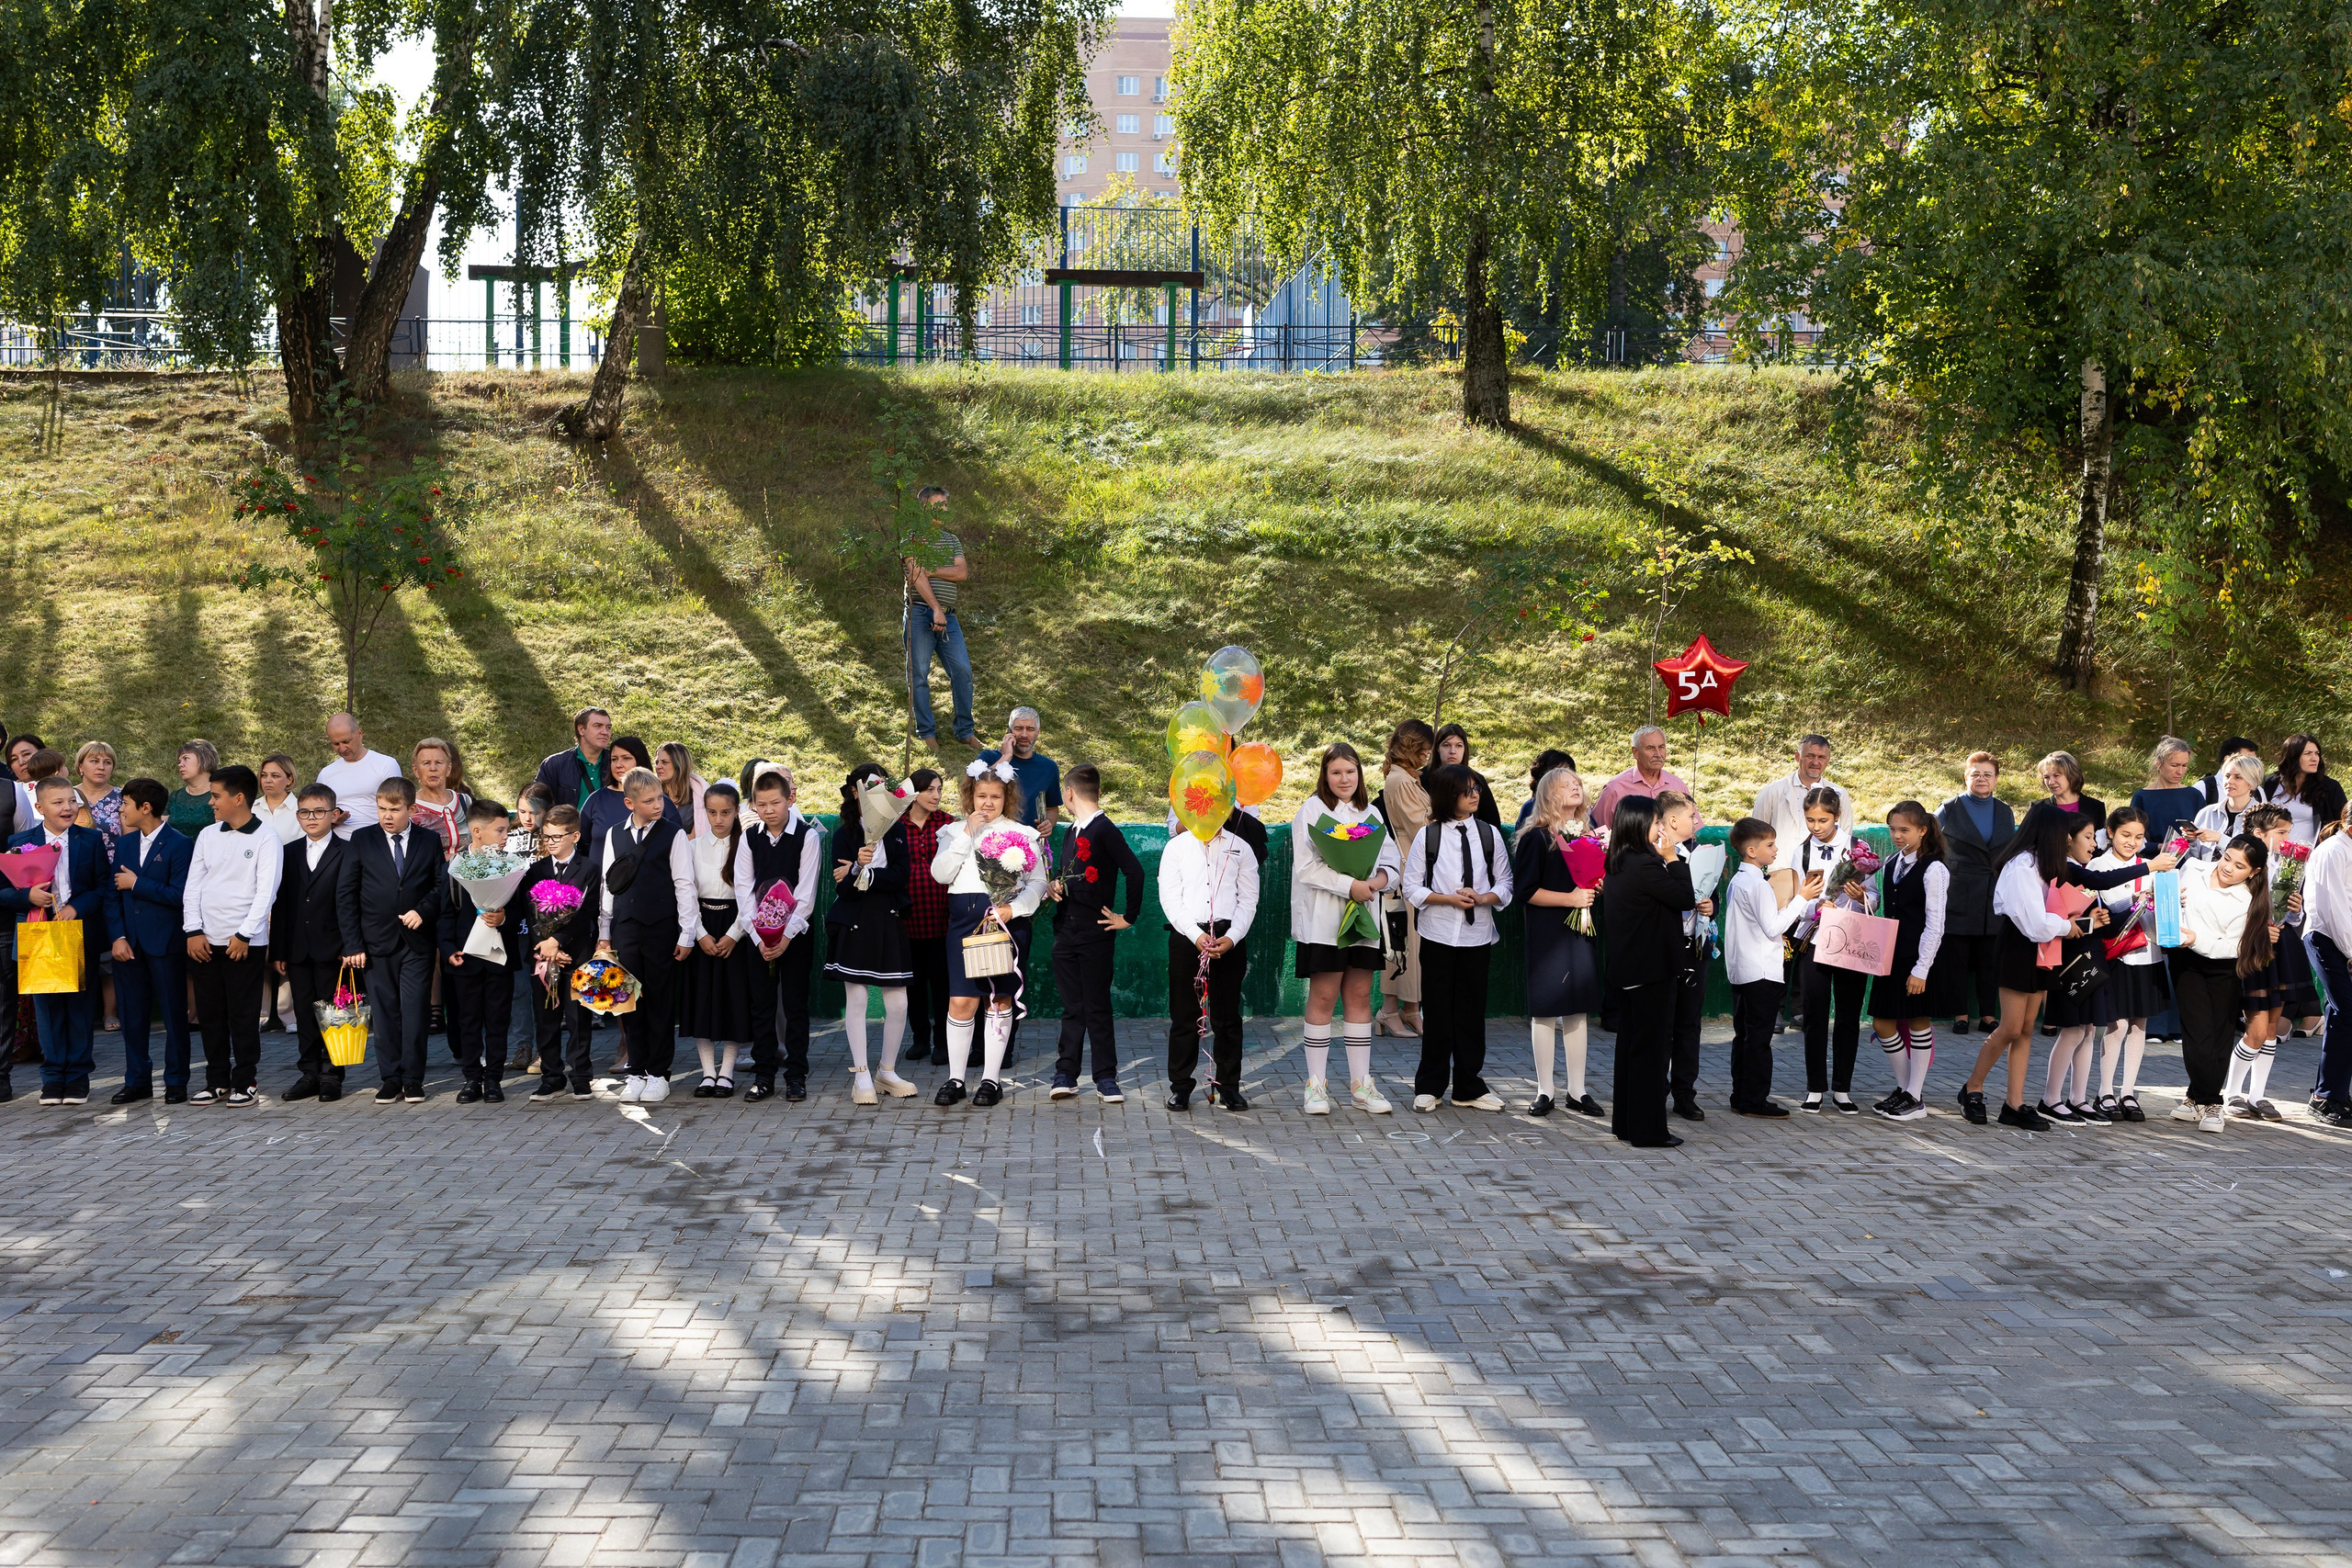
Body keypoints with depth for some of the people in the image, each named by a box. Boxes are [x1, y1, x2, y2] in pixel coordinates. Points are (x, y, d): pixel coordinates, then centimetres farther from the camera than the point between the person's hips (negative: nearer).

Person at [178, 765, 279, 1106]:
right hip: (205, 940, 5)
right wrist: (194, 931, -1)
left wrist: (244, 935, -14)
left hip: (244, 942, -5)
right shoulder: (208, 835, 11)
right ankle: (217, 1082, 17)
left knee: (243, 1015, -1)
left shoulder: (265, 839, -4)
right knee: (210, 1014, 9)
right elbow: (193, 886, 9)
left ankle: (245, 1083, 8)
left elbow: (266, 892, -9)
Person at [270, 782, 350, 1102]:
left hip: (330, 949, -4)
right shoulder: (289, 853, 11)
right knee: (304, 1013, 9)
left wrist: (349, 946, -14)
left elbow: (346, 902, -7)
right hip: (297, 950, 4)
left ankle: (331, 1075, 9)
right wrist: (277, 950, 5)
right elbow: (279, 904, 9)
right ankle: (309, 1073, 16)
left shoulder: (345, 853, -2)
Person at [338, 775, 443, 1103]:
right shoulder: (362, 841, 4)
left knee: (415, 1012, -2)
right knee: (384, 1014, 3)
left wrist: (423, 910, -12)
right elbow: (346, 895, 3)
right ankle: (390, 1079, 10)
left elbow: (440, 886, 9)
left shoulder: (429, 842, 5)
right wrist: (353, 944, -3)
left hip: (417, 942, 0)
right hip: (377, 943, 0)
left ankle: (413, 1079, 7)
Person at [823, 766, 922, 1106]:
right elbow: (842, 889, -8)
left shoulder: (897, 829, 9)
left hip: (889, 922, 2)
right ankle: (861, 1076, 5)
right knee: (855, 999, -3)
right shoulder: (844, 834, 1)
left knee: (897, 1003, 0)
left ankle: (888, 1071, 16)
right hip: (854, 924, -2)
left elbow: (899, 877, -4)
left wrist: (862, 874, -14)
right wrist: (859, 864, -25)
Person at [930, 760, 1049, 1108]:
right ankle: (955, 1079, 7)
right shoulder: (955, 831, 12)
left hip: (1007, 920, -1)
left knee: (1000, 999, 2)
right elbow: (941, 873, -3)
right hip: (964, 919, 1)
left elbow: (1037, 882, 1)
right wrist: (967, 834, -7)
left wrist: (1014, 908, -16)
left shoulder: (1023, 834, 6)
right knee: (961, 1000, -4)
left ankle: (991, 1080, 11)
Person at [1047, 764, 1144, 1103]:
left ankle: (1106, 1077, 5)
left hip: (1096, 932, -7)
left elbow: (1135, 871, -19)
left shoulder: (1105, 830, -11)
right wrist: (1056, 885, 3)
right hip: (1066, 931, 7)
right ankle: (1066, 1074, 12)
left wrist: (1129, 917, -14)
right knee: (1071, 1006, 9)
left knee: (1097, 1006, -2)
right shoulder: (1073, 831, 14)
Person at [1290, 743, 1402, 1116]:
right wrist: (1349, 885, -20)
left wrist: (1378, 881, -11)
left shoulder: (1371, 813, 14)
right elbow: (1306, 867, -12)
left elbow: (1393, 863, 11)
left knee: (1359, 997, 7)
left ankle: (1360, 1083, 12)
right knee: (1323, 997, -2)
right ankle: (1316, 1084, 4)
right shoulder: (1311, 810, -2)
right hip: (1323, 919, -5)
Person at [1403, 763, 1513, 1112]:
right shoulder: (1427, 836, -2)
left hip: (1478, 933, 2)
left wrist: (1482, 898, -12)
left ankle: (1469, 1087, 18)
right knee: (1437, 1011, 4)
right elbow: (1412, 888, -1)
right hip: (1439, 933, -2)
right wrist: (1450, 899, -14)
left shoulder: (1489, 833, 5)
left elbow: (1504, 884, 8)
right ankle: (1429, 1087, 16)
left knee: (1472, 1011, 7)